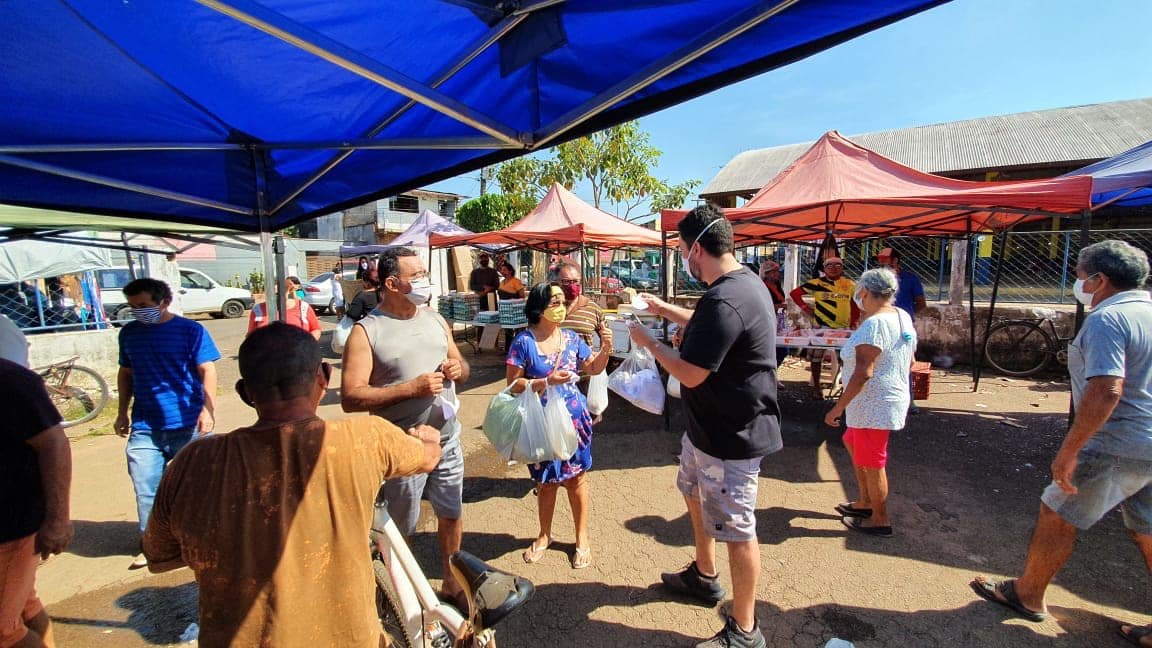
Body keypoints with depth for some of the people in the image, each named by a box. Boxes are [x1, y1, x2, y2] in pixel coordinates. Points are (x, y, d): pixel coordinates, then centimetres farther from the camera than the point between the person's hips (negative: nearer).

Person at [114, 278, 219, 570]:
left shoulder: (190, 330, -5)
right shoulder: (129, 332, 9)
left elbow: (207, 371, -8)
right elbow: (125, 374, 20)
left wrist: (208, 409, -18)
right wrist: (122, 412, 17)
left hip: (188, 425, -3)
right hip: (144, 427, 4)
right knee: (146, 488, 4)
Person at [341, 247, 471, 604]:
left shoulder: (435, 320, 7)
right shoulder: (366, 331, -12)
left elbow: (461, 368, 17)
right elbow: (350, 398, -18)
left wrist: (458, 368, -8)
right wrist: (411, 388, -24)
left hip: (447, 438, 5)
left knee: (451, 514, 18)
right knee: (400, 527, 13)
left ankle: (451, 579, 41)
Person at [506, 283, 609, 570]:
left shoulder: (572, 338, -1)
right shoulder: (524, 341, -12)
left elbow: (593, 368, 11)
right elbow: (513, 384, -12)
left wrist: (606, 350, -7)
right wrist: (546, 382, -23)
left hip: (573, 419, 2)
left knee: (576, 477, 12)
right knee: (546, 481, 13)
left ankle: (582, 537, 32)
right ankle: (545, 534, 39)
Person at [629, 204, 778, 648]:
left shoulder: (724, 301, -30)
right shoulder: (743, 281, 5)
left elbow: (690, 374, -26)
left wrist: (648, 342, -11)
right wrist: (665, 310, 22)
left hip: (731, 437, -11)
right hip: (710, 425, 11)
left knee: (736, 530, 6)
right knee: (694, 492, 28)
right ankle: (704, 577, 49)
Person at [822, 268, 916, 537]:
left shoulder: (874, 324, -23)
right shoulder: (903, 317, 7)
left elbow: (863, 373, -28)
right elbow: (909, 361, 16)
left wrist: (838, 408, -23)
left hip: (874, 406, -10)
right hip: (893, 398, 10)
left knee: (872, 464, 6)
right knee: (853, 444, 25)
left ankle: (880, 520, 23)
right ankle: (865, 502, 36)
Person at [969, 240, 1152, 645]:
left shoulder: (1107, 319, -19)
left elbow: (1106, 390, -28)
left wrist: (1068, 451, -24)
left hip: (1117, 448, -8)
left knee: (1057, 517, 6)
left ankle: (1027, 596, 21)